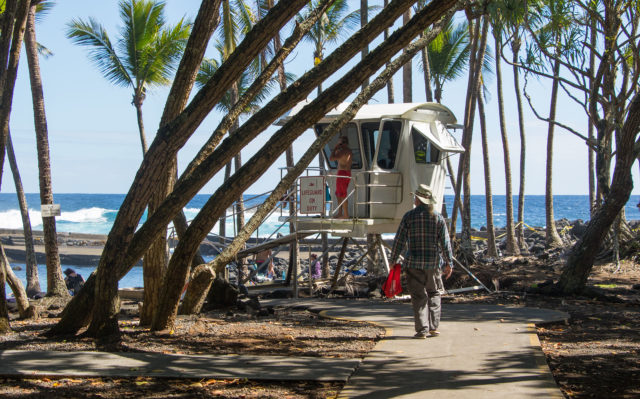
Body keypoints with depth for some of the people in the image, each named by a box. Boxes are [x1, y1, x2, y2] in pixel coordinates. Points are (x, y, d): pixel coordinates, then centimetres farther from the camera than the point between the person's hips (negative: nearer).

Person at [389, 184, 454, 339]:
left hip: (414, 263, -1)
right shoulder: (438, 218, 1)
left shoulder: (409, 216, -3)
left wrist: (393, 260, 5)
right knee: (434, 294, 15)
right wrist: (449, 263, 6)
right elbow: (445, 243, 0)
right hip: (434, 263, 1)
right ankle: (433, 327, 11)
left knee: (419, 297, 2)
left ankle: (422, 329, -1)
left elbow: (399, 240, -3)